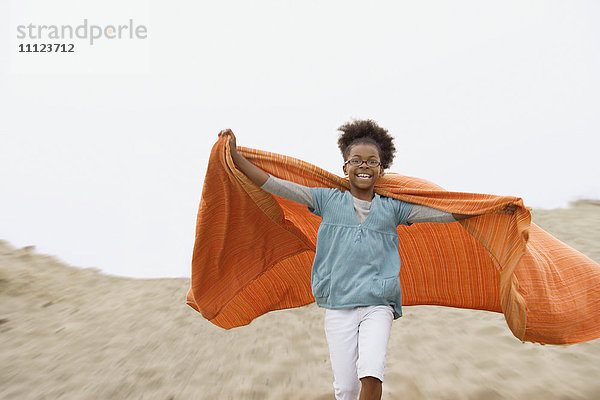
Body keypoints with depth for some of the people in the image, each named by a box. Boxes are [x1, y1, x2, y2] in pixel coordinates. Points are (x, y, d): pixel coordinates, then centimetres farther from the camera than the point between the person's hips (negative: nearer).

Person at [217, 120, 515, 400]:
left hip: (378, 305, 0)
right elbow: (275, 186, 1)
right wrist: (235, 156, -3)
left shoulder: (393, 207, 5)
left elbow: (445, 214, 5)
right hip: (338, 305, 0)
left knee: (371, 374, -20)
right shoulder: (328, 200, 4)